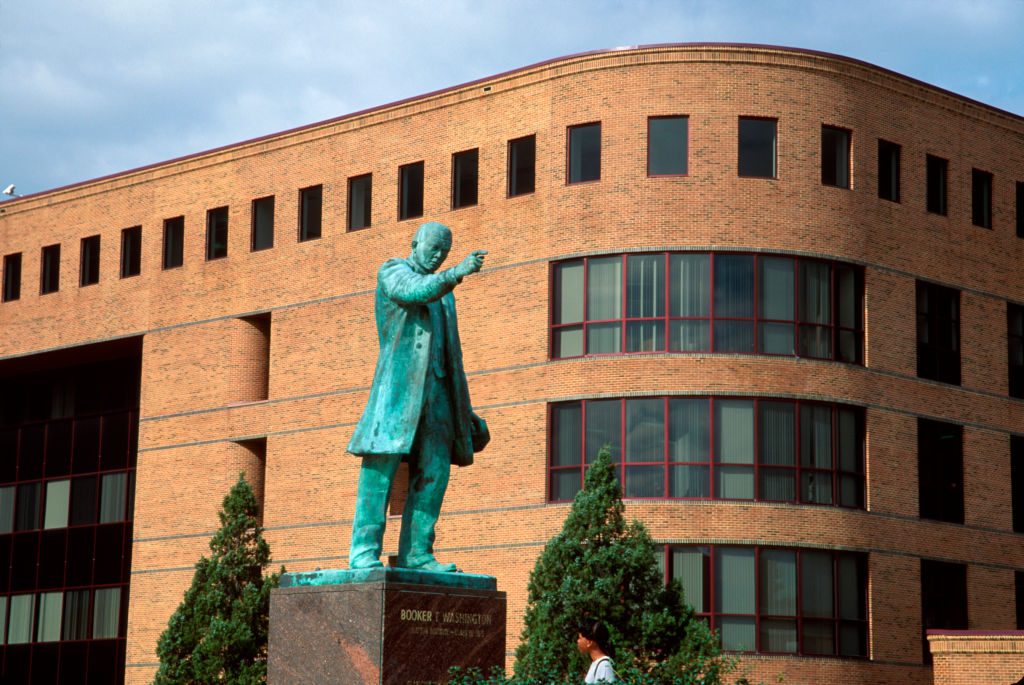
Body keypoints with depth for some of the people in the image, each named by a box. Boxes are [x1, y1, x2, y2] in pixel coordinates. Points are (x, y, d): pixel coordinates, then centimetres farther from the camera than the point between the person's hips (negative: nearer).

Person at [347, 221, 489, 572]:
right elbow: (415, 292, -21)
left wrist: (463, 407, 20)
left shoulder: (442, 288, 25)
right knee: (381, 468, -11)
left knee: (433, 473, -1)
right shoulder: (392, 271, 4)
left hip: (435, 390, 7)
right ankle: (364, 551, -13)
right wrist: (457, 272, -36)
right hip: (398, 384, -7)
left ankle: (416, 553, 0)